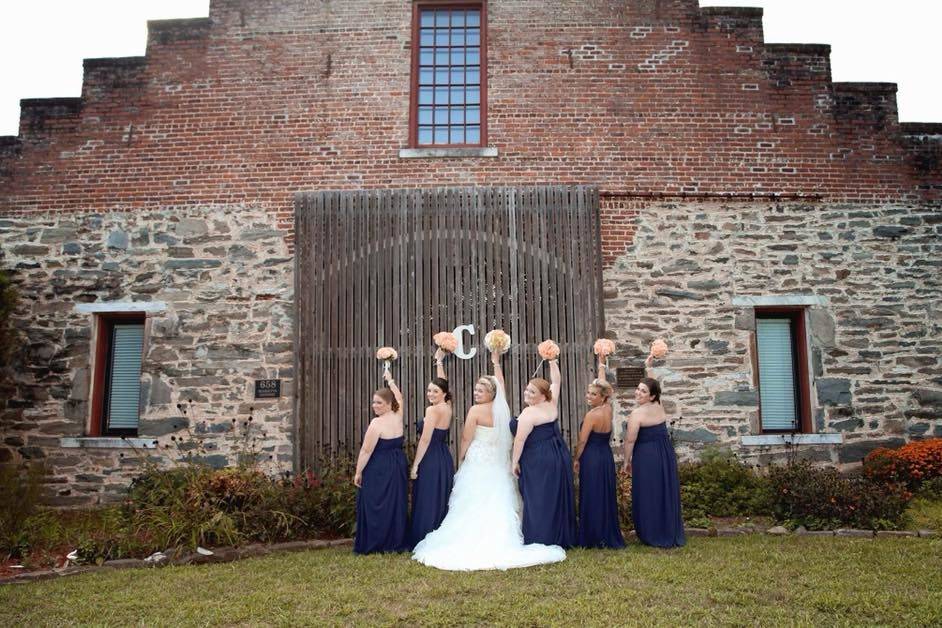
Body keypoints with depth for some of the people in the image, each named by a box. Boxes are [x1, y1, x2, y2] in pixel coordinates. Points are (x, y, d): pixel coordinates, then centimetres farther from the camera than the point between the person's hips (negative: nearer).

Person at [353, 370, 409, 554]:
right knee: (396, 503, 12)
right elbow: (399, 397, 23)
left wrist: (358, 472, -6)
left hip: (378, 469, -7)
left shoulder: (377, 423, -16)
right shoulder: (398, 417, 3)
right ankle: (397, 542, 19)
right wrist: (390, 381, 35)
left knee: (376, 506, 0)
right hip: (398, 467, 7)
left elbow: (366, 451, -14)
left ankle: (373, 544, 6)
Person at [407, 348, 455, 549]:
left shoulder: (433, 410, -13)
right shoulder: (447, 406, 8)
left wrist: (415, 465, -12)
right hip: (445, 459, 9)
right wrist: (439, 361, 33)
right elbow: (441, 383, 24)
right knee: (441, 503, 12)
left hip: (430, 460, -9)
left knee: (427, 504, -4)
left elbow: (425, 440, -16)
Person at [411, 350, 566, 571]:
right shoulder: (502, 407, 3)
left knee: (473, 508, -2)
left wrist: (460, 461, 8)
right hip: (498, 466, 5)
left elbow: (466, 440, -7)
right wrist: (496, 363, 35)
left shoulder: (476, 410, -11)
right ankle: (499, 542, 4)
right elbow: (500, 384, 21)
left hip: (477, 464, -5)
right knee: (497, 506, 6)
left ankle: (472, 544, -2)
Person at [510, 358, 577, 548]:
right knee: (558, 498, 14)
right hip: (559, 457, 8)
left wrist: (515, 461, -6)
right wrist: (552, 362, 21)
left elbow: (520, 440, -15)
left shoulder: (529, 413, -14)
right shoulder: (551, 405, 6)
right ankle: (561, 538, 23)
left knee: (538, 501, -3)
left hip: (538, 461, -8)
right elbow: (556, 382, 18)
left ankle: (539, 542, 1)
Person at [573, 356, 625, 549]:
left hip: (591, 458, -7)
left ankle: (592, 538, 7)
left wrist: (576, 459, 2)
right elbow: (603, 383, 13)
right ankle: (609, 536, 21)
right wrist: (601, 362, 21)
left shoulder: (592, 415, -17)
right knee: (606, 496, 13)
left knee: (592, 498, 1)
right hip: (607, 456, 7)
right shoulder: (608, 409, 0)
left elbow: (582, 441, -12)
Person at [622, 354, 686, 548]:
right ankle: (672, 535, 22)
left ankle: (654, 537, 8)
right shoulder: (659, 406, 5)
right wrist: (648, 367, 26)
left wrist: (627, 461, 0)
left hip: (646, 456, -7)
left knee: (648, 496, 2)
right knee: (666, 492, 13)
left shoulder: (637, 413, -13)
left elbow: (630, 440, -11)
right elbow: (650, 385, 23)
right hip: (666, 453, 7)